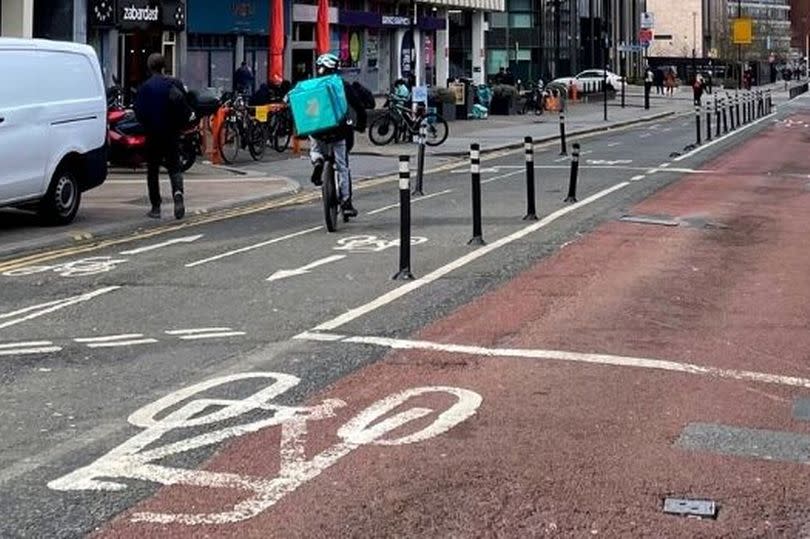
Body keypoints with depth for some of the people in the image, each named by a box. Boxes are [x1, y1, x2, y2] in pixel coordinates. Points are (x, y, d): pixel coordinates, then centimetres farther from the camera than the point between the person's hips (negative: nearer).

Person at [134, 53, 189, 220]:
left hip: (153, 134, -1)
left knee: (153, 171, 9)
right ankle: (178, 192, -22)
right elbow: (187, 109, -1)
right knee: (174, 167, 7)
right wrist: (180, 124, 13)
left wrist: (147, 125, 10)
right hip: (172, 133, 1)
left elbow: (139, 112, -7)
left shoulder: (144, 87, -8)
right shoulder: (175, 84, -2)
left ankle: (156, 207, 8)